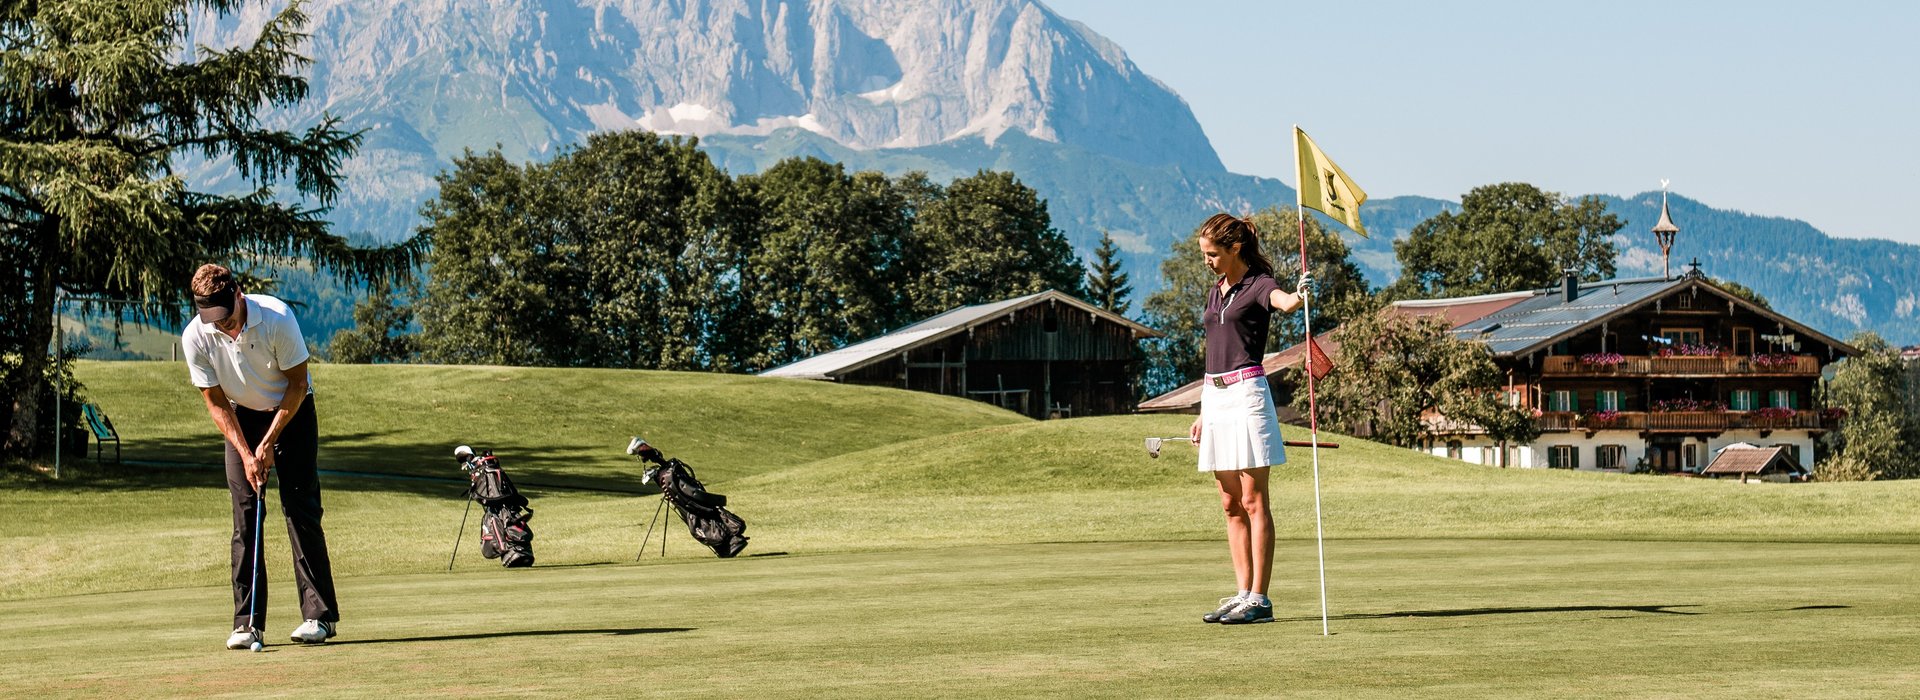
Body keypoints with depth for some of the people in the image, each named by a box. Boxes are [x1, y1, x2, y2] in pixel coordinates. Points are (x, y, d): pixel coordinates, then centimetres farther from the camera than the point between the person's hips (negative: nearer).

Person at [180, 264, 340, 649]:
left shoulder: (277, 318, -27)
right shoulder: (195, 337, -20)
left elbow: (298, 383, -16)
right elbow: (216, 401, -9)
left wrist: (269, 443, -17)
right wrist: (245, 452, -18)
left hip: (291, 412, -2)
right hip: (241, 418, 2)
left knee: (301, 509, -10)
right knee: (244, 517, -5)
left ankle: (319, 614, -8)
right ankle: (248, 621, -4)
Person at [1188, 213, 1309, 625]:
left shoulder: (1258, 286, -4)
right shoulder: (1215, 293, 19)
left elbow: (1283, 301, -29)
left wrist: (1299, 296, -53)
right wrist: (1203, 413, 20)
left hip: (1246, 392, -8)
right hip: (1214, 396, 8)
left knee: (1253, 501, -7)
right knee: (1231, 505, 7)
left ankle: (1259, 599, -7)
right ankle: (1242, 595, 10)